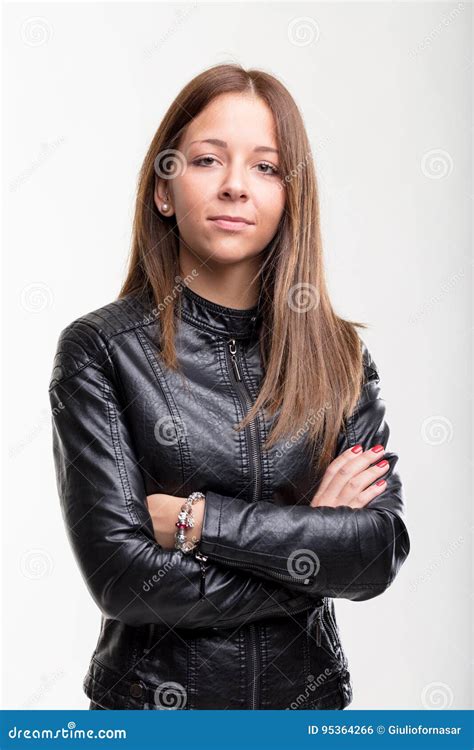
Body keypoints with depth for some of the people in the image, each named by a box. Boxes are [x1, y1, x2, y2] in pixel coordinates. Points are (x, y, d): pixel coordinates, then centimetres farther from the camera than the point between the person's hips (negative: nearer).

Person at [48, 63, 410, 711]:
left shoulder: (339, 353, -4)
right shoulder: (100, 349, -13)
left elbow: (384, 549, -13)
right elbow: (120, 573, -20)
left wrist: (196, 518, -20)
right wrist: (312, 543, -15)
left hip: (312, 697, 3)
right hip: (154, 696, -2)